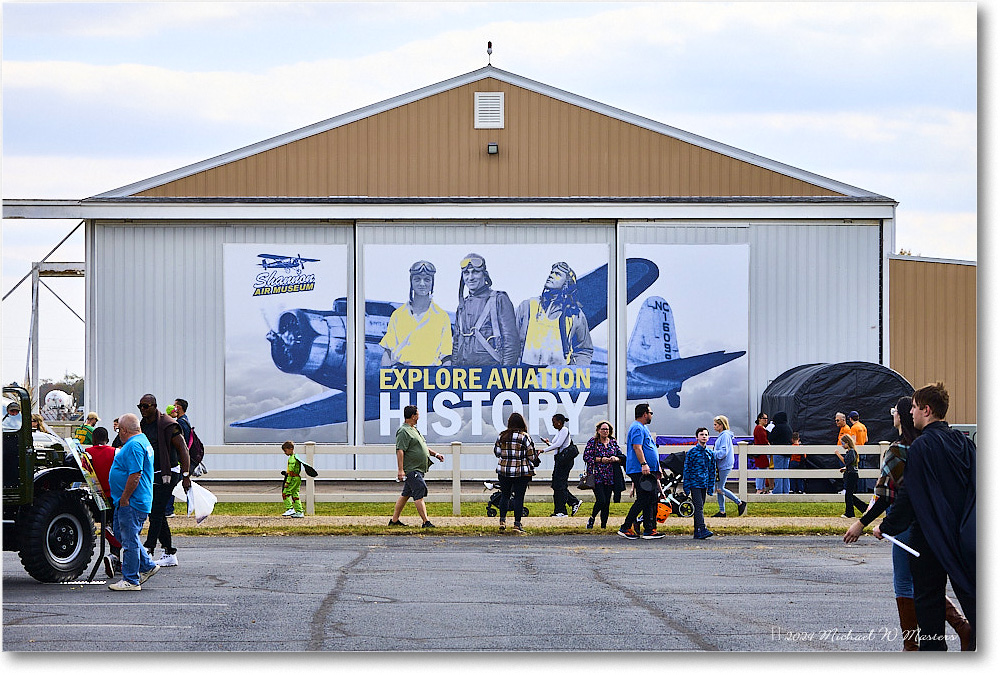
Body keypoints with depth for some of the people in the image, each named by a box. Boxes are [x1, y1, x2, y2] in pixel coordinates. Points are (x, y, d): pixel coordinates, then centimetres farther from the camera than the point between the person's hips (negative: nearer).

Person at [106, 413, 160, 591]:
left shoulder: (134, 446, -18)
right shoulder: (143, 441, 17)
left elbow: (135, 475, -26)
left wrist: (124, 498, -21)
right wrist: (122, 498, 24)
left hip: (131, 503, -11)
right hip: (130, 502, 11)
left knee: (129, 539, -5)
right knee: (122, 534, 20)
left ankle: (131, 581, 0)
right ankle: (147, 566, 24)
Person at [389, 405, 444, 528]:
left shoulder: (414, 430, 19)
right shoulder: (403, 431, -14)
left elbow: (423, 447, 31)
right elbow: (400, 451, -21)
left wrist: (435, 454, 26)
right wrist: (400, 470, -26)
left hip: (418, 469, 10)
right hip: (411, 470, -10)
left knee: (405, 494, 13)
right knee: (419, 494, -13)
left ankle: (394, 520, 19)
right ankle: (426, 522, -16)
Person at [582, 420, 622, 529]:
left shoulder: (613, 442, 11)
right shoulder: (592, 442, -1)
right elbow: (586, 457, -6)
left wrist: (616, 459, -7)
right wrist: (601, 459, -14)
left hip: (610, 478, 4)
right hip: (596, 476, -4)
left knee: (607, 502, 2)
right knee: (601, 500, -14)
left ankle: (604, 525, 9)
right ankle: (592, 518, 11)